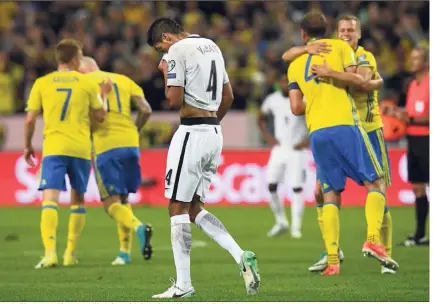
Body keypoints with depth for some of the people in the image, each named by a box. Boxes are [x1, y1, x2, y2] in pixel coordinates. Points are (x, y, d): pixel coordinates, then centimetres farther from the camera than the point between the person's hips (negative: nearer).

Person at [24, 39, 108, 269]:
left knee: (50, 199, -11)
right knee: (77, 199, 17)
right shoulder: (87, 83, 4)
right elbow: (99, 116, 8)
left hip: (53, 148, -1)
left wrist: (27, 146, 16)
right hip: (81, 148, 1)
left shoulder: (42, 83, 4)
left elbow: (30, 120, 3)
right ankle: (70, 253, 18)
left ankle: (50, 252, -29)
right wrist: (103, 95, 24)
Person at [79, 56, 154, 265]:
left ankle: (138, 227, -29)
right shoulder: (124, 80, 18)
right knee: (123, 199, 16)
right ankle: (125, 251, 9)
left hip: (106, 145, -5)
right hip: (130, 143, 5)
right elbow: (146, 110, 8)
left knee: (111, 203, -2)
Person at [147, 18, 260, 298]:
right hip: (215, 134, 8)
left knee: (178, 208, -1)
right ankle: (242, 257, -1)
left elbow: (175, 100, -15)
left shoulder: (177, 51, -10)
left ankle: (183, 285, -1)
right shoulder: (212, 46, 17)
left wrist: (166, 74, 1)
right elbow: (228, 97, 21)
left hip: (192, 134, -8)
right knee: (195, 208, 14)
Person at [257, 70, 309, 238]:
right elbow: (260, 118, 21)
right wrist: (267, 136, 8)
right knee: (271, 185, -4)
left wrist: (309, 139, -12)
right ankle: (281, 222, 13)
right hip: (279, 147, 4)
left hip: (296, 149, -4)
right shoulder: (272, 100, 4)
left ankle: (296, 227, -1)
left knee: (297, 188, -7)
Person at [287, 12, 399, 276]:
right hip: (345, 124, -3)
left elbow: (296, 108, 9)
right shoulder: (340, 47, 8)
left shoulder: (295, 65, 16)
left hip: (317, 132, 3)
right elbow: (357, 81, -3)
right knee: (375, 182, 4)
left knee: (330, 194, 7)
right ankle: (373, 239, -19)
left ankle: (332, 260, -5)